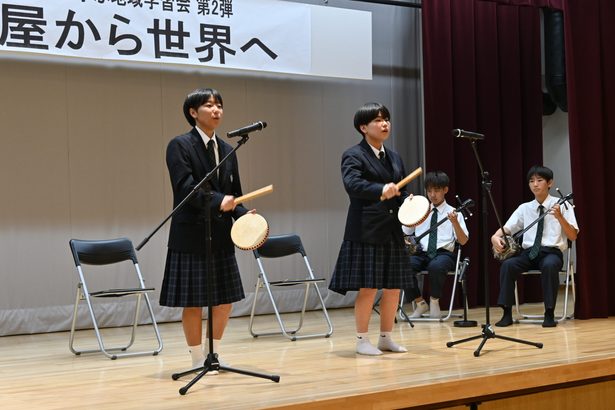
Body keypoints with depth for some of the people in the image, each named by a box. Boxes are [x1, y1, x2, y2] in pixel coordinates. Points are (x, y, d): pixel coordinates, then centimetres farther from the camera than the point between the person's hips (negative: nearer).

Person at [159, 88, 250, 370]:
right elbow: (186, 187, -20)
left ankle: (214, 354, 27)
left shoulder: (227, 150, 13)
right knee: (193, 302, 1)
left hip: (221, 235, 7)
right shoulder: (180, 145, -7)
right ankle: (198, 360, 15)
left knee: (225, 299, 10)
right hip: (191, 235, -6)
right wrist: (218, 201, -33)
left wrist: (244, 216, -4)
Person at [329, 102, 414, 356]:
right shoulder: (354, 156, -6)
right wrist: (381, 190, -39)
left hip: (392, 232, 7)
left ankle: (385, 338, 23)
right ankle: (362, 340, 10)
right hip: (366, 232, -7)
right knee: (368, 287, -4)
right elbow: (352, 184, -24)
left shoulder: (394, 158, 16)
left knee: (394, 287, 9)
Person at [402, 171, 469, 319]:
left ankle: (434, 301, -9)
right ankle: (419, 303, -6)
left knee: (436, 266, -40)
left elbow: (463, 241, 0)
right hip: (421, 253, 3)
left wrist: (455, 222, -17)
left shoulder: (453, 213, 9)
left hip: (444, 253, -3)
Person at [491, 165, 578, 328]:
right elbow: (505, 229, 9)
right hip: (528, 252, 3)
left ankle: (549, 314, -25)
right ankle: (507, 314, -19)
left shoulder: (561, 205, 3)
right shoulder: (524, 208, 12)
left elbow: (573, 236, -2)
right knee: (507, 265, -27)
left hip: (552, 252, -3)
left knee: (549, 266, -38)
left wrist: (560, 217, -19)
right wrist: (495, 237, -15)